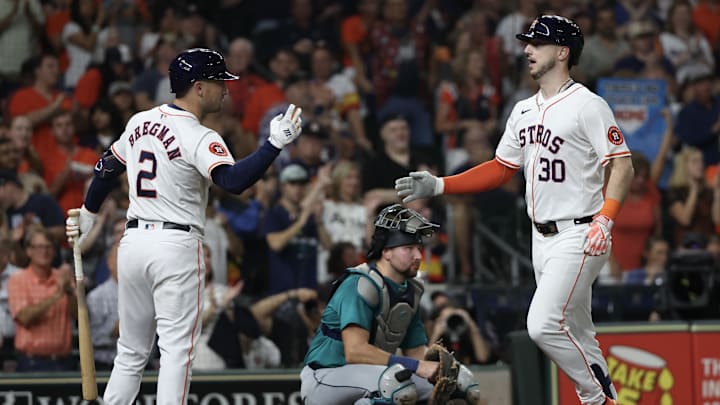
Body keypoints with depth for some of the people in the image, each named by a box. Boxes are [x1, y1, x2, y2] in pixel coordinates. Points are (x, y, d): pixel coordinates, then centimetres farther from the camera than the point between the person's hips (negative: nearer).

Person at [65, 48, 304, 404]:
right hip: (176, 246, -7)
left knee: (131, 351, 13)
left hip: (133, 241, 7)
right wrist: (276, 144, -30)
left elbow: (106, 169, 21)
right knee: (176, 349, -4)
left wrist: (87, 217, 35)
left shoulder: (140, 122, 9)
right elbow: (234, 181, -29)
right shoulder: (199, 138, -13)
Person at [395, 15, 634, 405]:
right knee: (575, 334, 10)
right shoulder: (523, 111, 15)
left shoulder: (588, 105, -10)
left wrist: (605, 219, -26)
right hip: (542, 238, 8)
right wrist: (438, 185, 10)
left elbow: (622, 166, -14)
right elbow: (501, 169, 19)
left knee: (543, 325, -17)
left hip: (579, 235, -8)